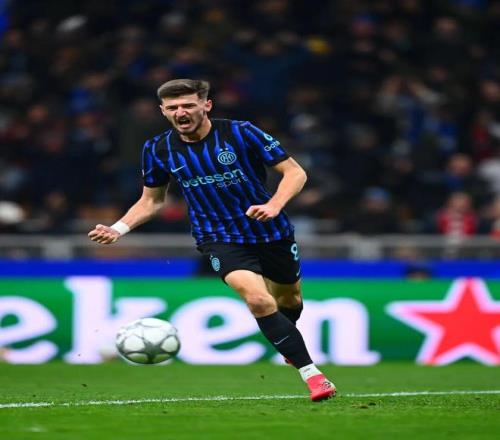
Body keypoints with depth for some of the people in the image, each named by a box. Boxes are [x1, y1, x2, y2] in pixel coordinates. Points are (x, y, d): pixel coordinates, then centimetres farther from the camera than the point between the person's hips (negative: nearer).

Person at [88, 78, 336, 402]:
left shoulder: (240, 133, -16)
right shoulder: (159, 150, -7)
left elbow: (294, 172, -12)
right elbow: (152, 200, 9)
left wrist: (275, 205, -30)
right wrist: (118, 229, -7)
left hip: (272, 232, 1)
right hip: (220, 239, -1)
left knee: (289, 299, 21)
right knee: (258, 299, -26)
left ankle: (288, 341, 59)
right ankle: (311, 374, -19)